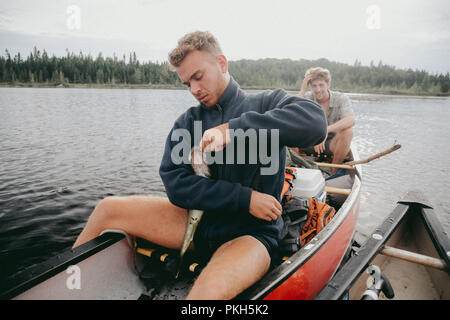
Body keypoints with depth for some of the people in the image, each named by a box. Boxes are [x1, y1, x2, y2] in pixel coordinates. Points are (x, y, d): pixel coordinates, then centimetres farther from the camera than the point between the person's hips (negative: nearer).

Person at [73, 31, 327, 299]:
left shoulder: (268, 103, -1)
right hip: (198, 220, 5)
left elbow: (315, 122, -24)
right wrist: (244, 198, -16)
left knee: (209, 289, -37)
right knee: (108, 210, -1)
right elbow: (175, 184, -6)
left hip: (250, 234, -4)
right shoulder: (188, 122, 6)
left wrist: (233, 128, -28)